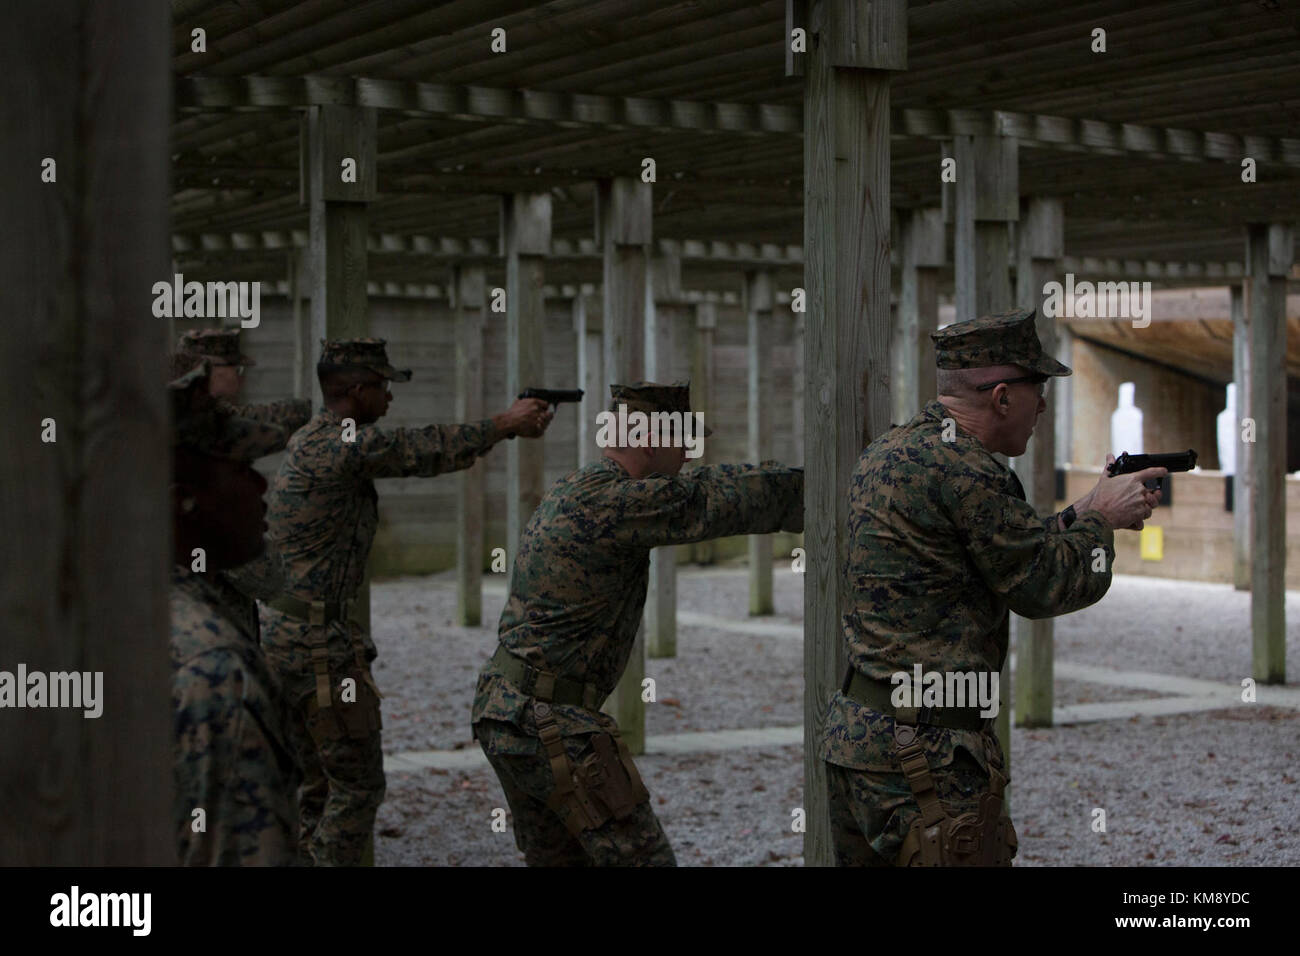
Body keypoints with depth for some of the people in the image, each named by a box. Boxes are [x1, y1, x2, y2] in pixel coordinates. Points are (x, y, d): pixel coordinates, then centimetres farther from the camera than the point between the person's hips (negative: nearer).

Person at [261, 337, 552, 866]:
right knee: (358, 783, -2)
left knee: (320, 781, 18)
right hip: (311, 643, -10)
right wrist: (504, 424, 0)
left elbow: (407, 450, 14)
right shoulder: (342, 444, -18)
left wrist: (502, 424, 8)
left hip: (280, 631, 10)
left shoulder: (315, 440, 13)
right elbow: (426, 451, -14)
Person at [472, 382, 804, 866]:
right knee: (642, 858, -3)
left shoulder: (565, 494, 13)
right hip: (552, 725, -10)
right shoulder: (615, 501, -17)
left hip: (504, 710, 10)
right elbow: (721, 497, -12)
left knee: (559, 858, 17)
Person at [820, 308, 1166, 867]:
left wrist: (1083, 512, 17)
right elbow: (1045, 585, -8)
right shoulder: (964, 469, -17)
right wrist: (1102, 519, 7)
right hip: (924, 755, -10)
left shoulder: (883, 453, 12)